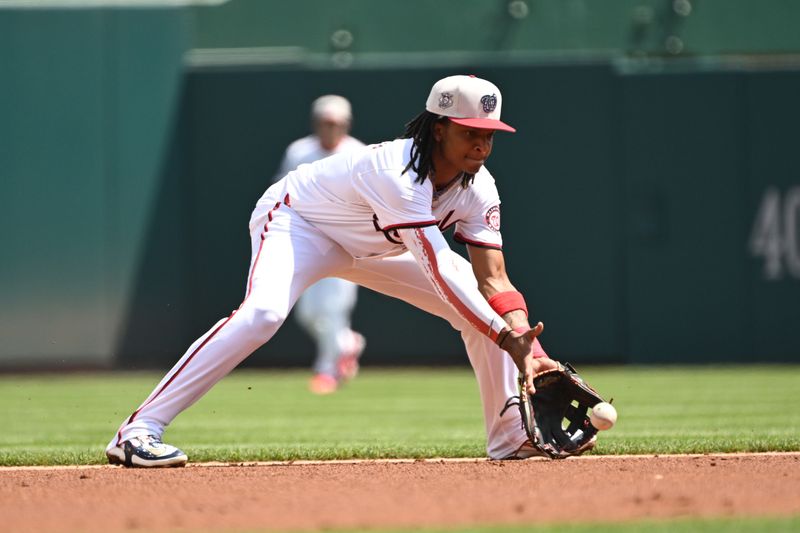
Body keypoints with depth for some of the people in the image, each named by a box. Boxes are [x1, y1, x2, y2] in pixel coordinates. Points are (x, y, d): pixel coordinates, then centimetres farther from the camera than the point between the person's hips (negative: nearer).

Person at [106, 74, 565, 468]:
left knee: (486, 308, -4)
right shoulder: (398, 172, -37)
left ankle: (509, 434, 11)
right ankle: (139, 432, -38)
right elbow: (439, 271, -42)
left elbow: (493, 279, -17)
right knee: (264, 312, -36)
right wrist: (506, 338, -44)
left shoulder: (478, 188, -14)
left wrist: (524, 345, -33)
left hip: (371, 247, 8)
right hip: (297, 222, -8)